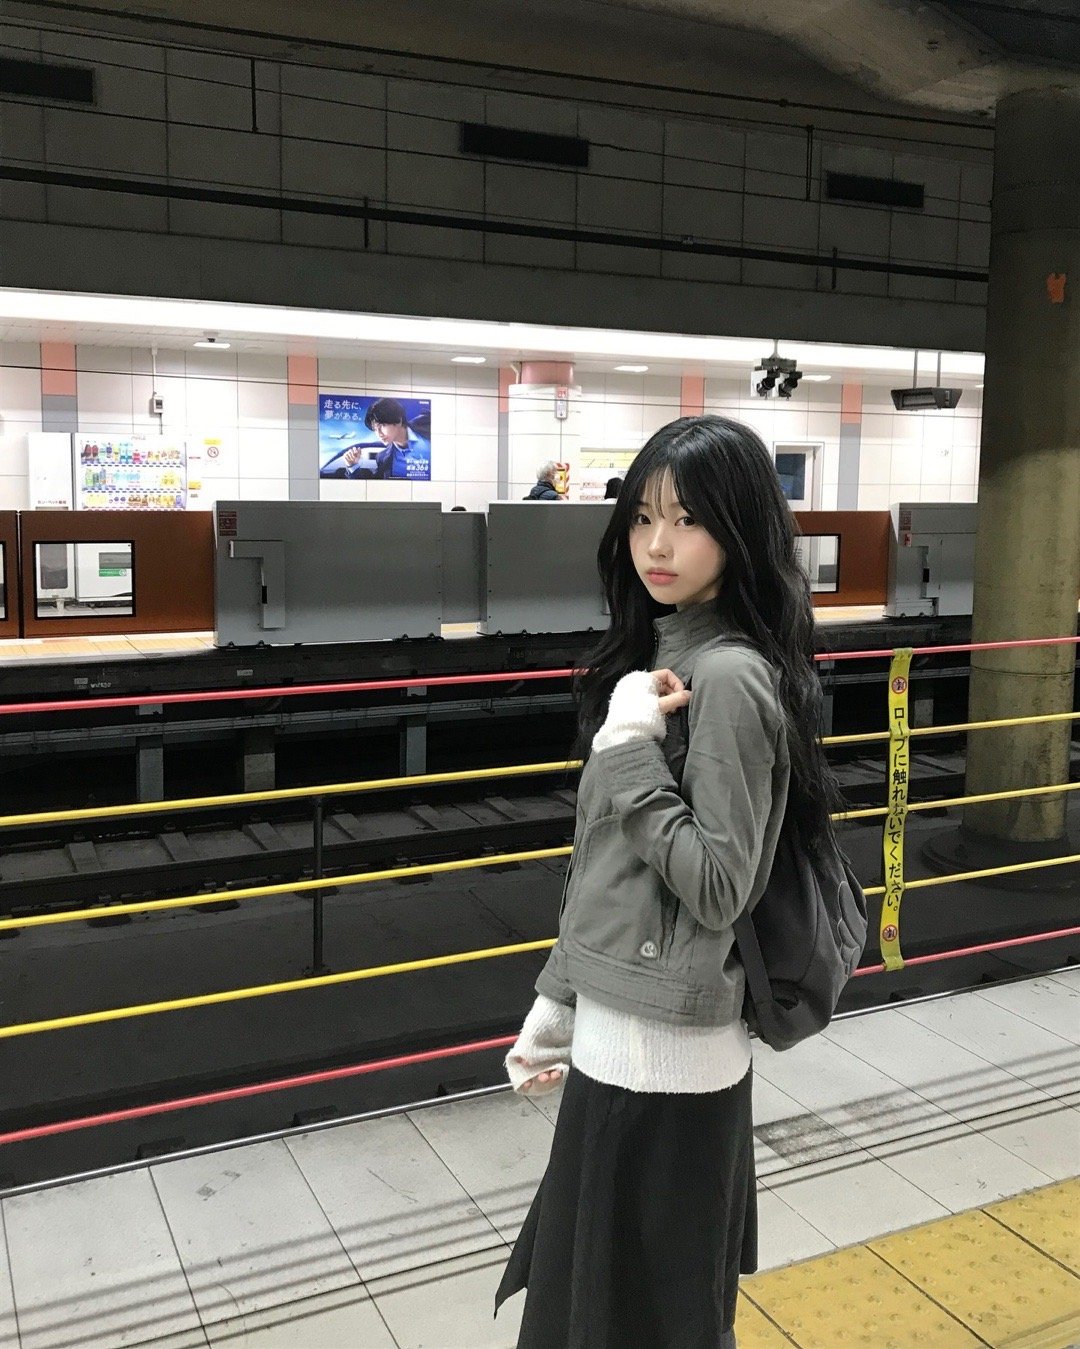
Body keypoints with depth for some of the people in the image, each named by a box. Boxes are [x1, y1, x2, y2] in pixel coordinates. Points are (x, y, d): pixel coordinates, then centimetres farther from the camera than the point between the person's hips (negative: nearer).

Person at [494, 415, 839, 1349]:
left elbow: (718, 887, -21)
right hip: (622, 1027, 9)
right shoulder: (660, 653, 8)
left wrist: (629, 748, -21)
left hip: (662, 1045, -9)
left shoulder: (730, 676, -20)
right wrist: (560, 1000, 15)